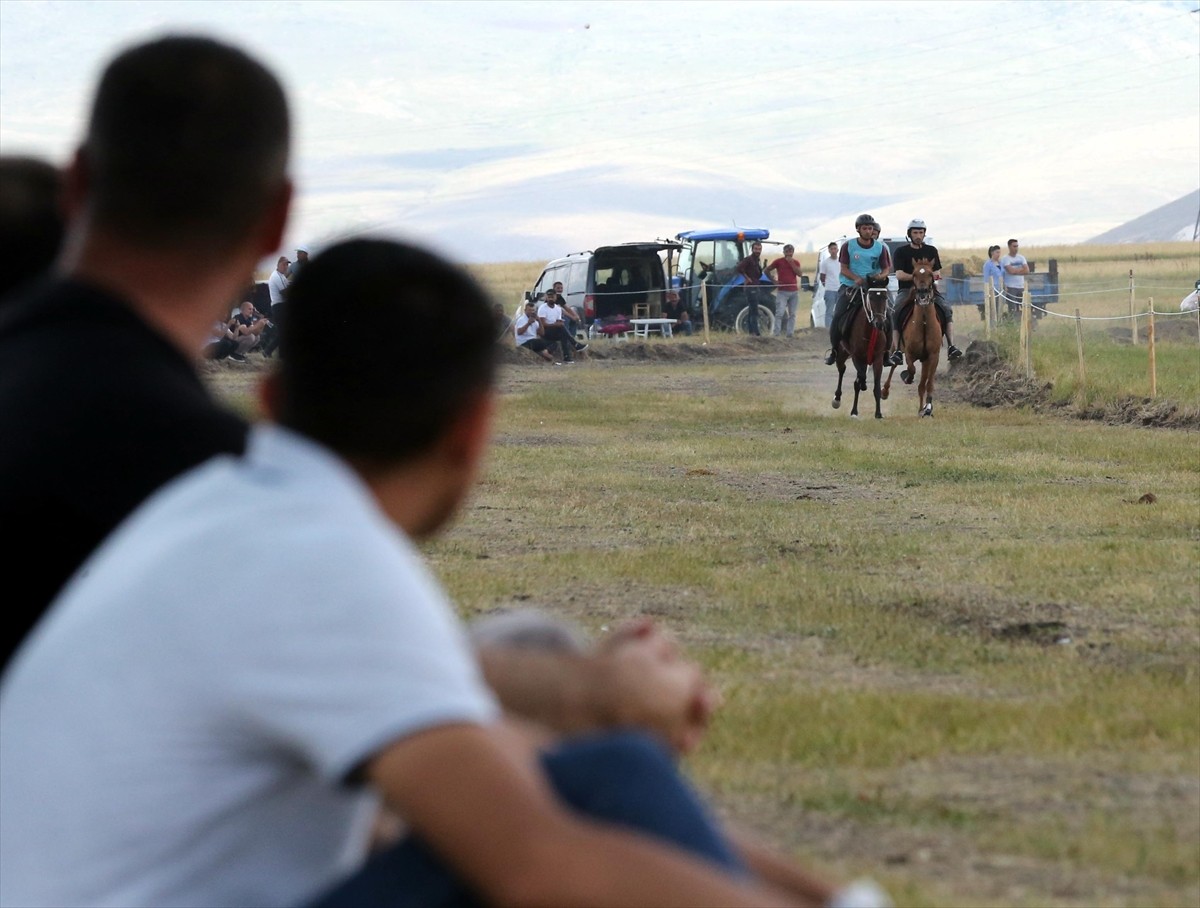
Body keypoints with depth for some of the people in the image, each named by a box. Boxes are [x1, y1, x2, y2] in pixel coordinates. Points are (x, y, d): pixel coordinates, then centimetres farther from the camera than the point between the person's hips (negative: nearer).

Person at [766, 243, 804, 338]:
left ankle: (790, 333, 11)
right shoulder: (778, 261, 2)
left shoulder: (796, 262, 10)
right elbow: (767, 270, 8)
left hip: (794, 291, 4)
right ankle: (776, 333, -13)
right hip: (782, 292, -4)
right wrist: (774, 281, 0)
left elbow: (800, 274, -4)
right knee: (780, 313, -13)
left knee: (792, 314, 6)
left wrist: (792, 263, -9)